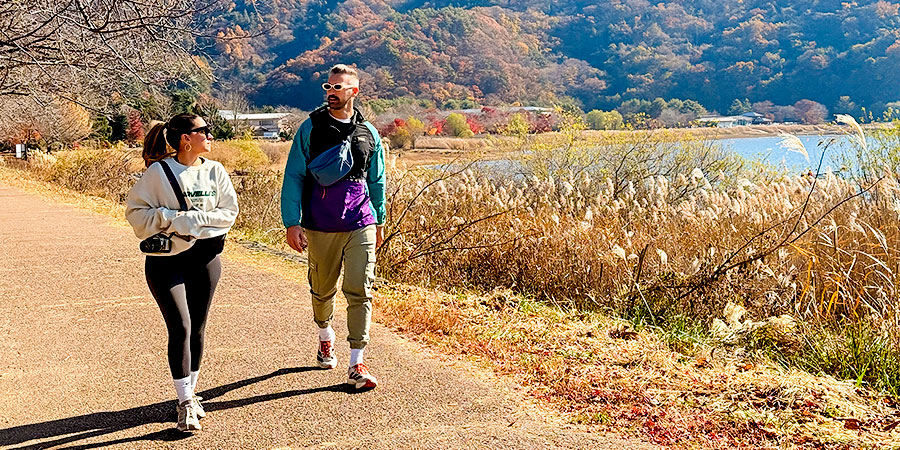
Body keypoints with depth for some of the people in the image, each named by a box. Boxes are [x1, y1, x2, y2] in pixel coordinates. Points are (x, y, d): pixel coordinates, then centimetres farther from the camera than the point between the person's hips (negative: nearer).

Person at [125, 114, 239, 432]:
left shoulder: (214, 171, 3)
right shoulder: (158, 172, -6)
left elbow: (229, 211, 0)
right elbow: (135, 210, -5)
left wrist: (192, 219, -13)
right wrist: (170, 217, -18)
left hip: (204, 258, 4)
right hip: (165, 259, -4)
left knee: (197, 329, 10)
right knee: (180, 327, -11)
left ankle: (189, 394, 27)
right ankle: (185, 403, -2)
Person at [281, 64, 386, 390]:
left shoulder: (368, 133, 7)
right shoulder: (310, 129, 1)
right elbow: (293, 177, 0)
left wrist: (379, 222, 20)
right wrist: (292, 223, -7)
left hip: (361, 225, 1)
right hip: (320, 228, 0)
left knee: (359, 292, -7)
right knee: (322, 290, 14)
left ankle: (356, 364, -3)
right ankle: (326, 338, 42)